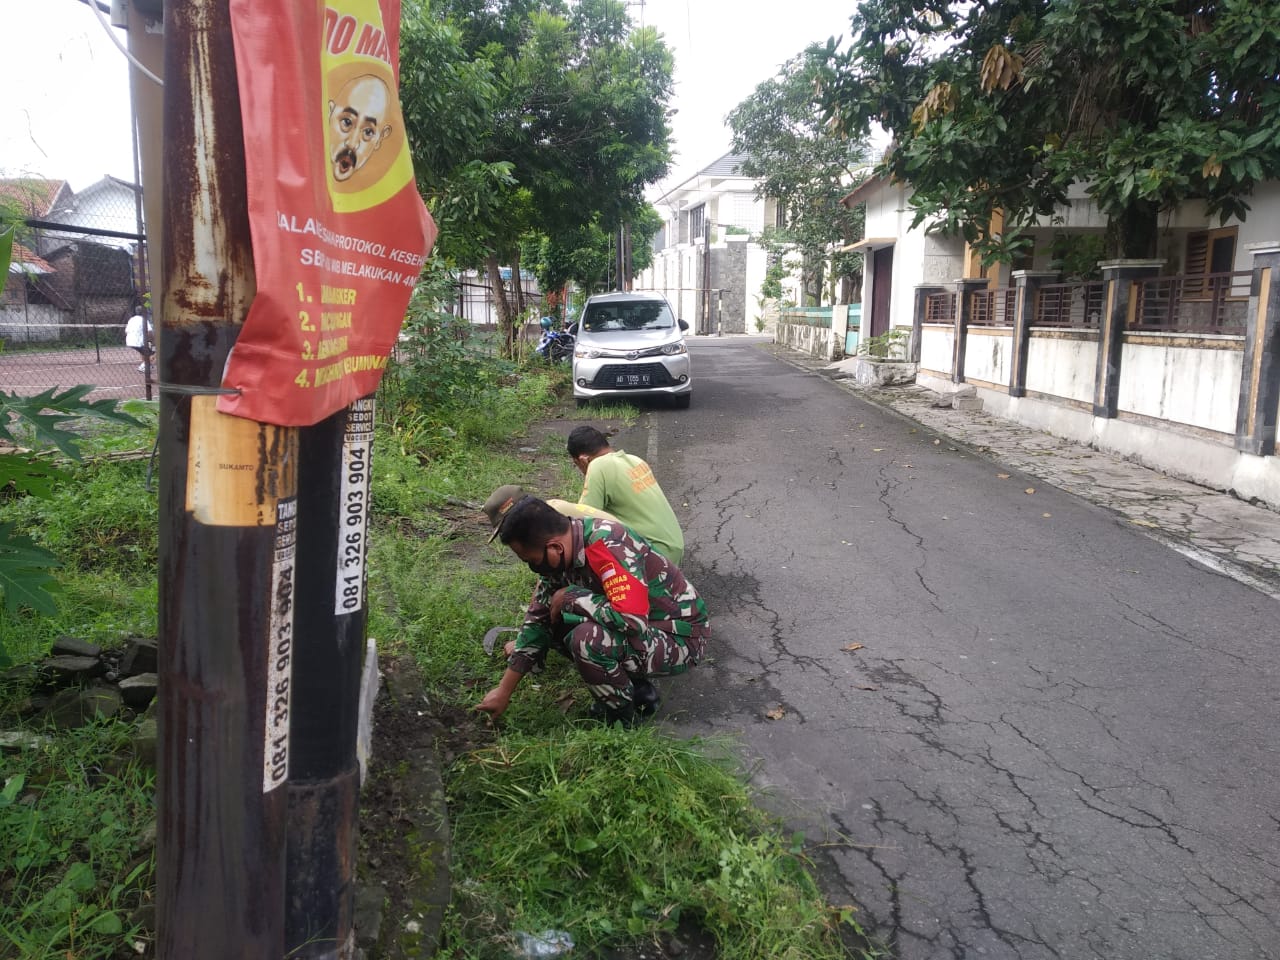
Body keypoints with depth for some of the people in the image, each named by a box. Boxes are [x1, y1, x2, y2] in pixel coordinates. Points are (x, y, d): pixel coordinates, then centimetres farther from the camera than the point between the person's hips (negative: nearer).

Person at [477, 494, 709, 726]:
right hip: (646, 626, 9)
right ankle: (636, 687, 9)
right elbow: (537, 620, 5)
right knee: (550, 621, 3)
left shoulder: (608, 545, -29)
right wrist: (504, 692, 6)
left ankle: (625, 718, -3)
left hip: (681, 638, -9)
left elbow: (633, 621, -39)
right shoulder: (559, 556, -3)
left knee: (587, 639, -31)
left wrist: (570, 596, -24)